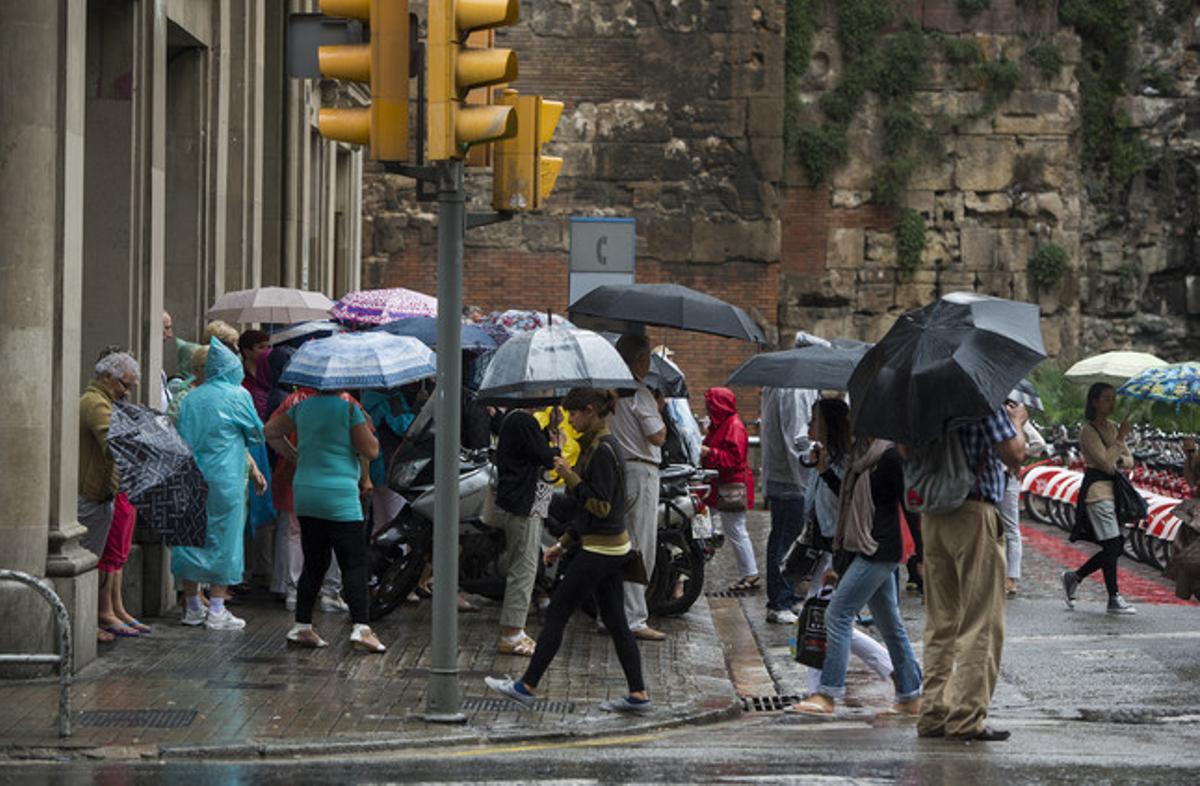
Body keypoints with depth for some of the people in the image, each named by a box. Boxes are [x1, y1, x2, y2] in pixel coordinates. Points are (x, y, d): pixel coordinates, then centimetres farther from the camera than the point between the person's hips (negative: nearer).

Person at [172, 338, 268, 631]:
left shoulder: (190, 398, 7)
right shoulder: (238, 396, -5)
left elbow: (183, 440, 11)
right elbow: (254, 434, 4)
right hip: (225, 480, -5)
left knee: (191, 538, 10)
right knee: (223, 540, 1)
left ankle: (192, 606, 16)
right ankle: (216, 610, 0)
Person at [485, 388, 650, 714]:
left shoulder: (602, 451, -18)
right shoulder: (597, 446, 13)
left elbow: (600, 507, -21)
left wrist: (570, 476, -19)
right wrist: (563, 543, 22)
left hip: (599, 549, -10)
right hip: (612, 547, 10)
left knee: (556, 614, -2)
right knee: (615, 621, 10)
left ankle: (527, 687, 5)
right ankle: (638, 695, 9)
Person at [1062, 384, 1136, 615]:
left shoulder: (1113, 427, 15)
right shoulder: (1088, 431, -10)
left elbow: (1129, 460, 14)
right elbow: (1106, 462, -19)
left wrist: (1120, 461, -8)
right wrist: (1121, 438, -16)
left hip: (1113, 489, 8)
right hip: (1097, 490, -8)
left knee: (1116, 547, 7)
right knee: (1112, 545, -9)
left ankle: (1074, 577, 21)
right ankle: (1114, 599, -3)